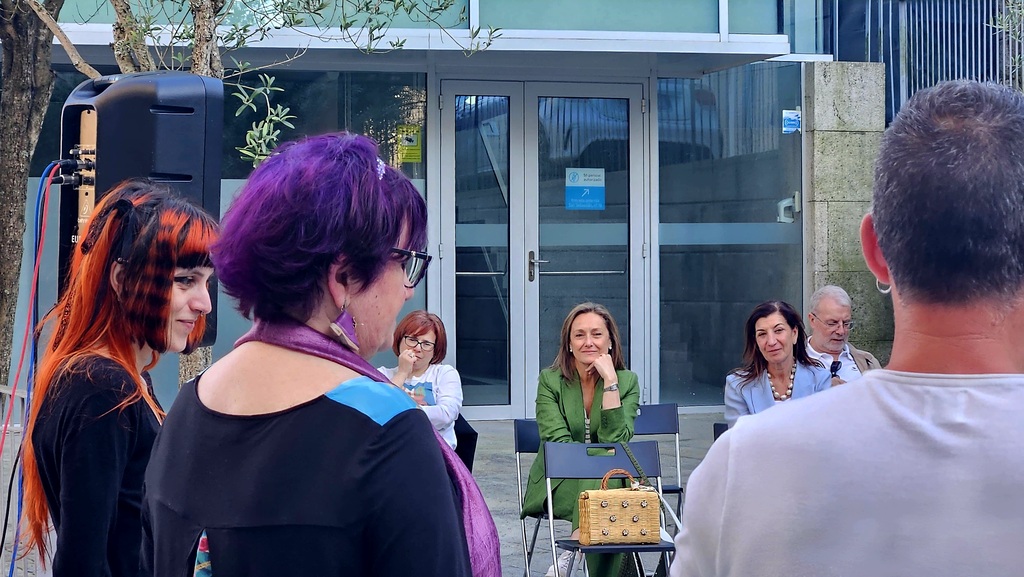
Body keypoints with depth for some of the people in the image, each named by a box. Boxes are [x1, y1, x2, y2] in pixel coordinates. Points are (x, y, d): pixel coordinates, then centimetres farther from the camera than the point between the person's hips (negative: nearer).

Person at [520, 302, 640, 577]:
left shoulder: (627, 381, 2)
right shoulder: (550, 380, 0)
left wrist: (610, 381, -16)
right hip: (559, 481, -2)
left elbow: (615, 441, -12)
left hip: (606, 481, 2)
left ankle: (573, 553, -23)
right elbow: (556, 443, -10)